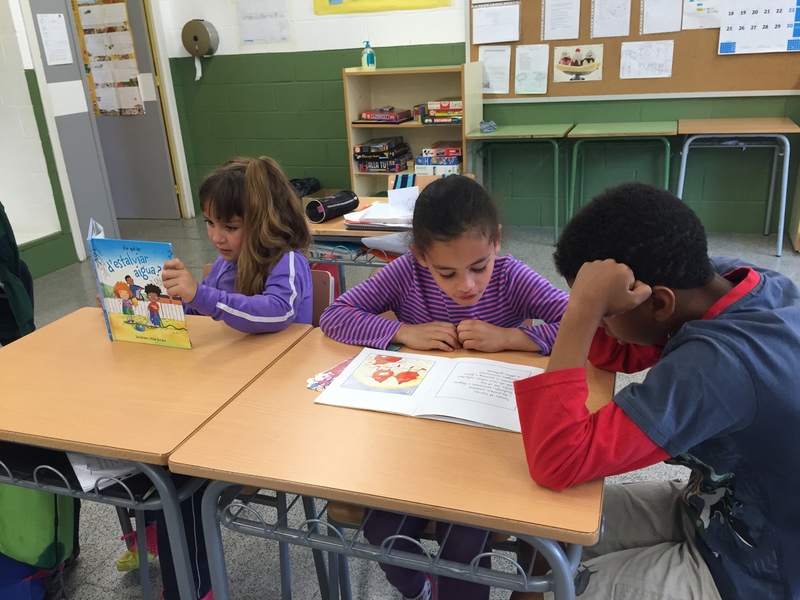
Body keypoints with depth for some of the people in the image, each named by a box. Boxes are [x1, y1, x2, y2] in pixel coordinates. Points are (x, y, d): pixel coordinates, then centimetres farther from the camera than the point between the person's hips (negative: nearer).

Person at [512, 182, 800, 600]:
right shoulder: (738, 281, -12)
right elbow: (619, 355, 1)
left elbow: (556, 464, -38)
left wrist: (583, 309, -39)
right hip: (753, 513, 7)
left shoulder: (720, 362, -37)